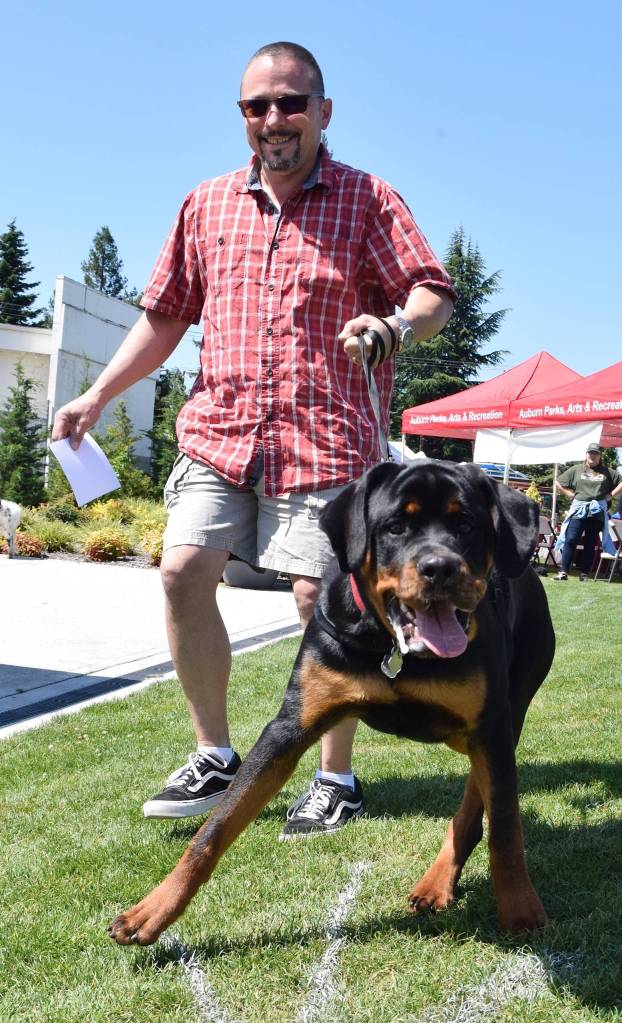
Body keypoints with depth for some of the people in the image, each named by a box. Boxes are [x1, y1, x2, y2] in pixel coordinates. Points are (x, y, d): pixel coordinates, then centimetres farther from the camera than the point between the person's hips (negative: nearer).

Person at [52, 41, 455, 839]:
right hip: (219, 430, 4)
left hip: (325, 438, -4)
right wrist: (96, 396, 11)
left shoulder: (368, 201, 3)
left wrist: (396, 326, -26)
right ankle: (214, 759, 9)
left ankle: (337, 781, 9)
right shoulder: (206, 205, 14)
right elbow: (165, 314, 18)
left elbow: (434, 294, -3)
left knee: (321, 598, -7)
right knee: (183, 571, -8)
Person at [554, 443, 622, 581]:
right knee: (571, 540, -10)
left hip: (597, 511, 1)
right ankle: (563, 572, -10)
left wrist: (610, 495, -1)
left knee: (590, 543, 4)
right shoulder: (576, 470, 9)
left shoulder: (607, 472, 8)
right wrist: (571, 495, 3)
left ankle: (584, 574, 8)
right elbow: (559, 484, 13)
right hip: (578, 510, -1)